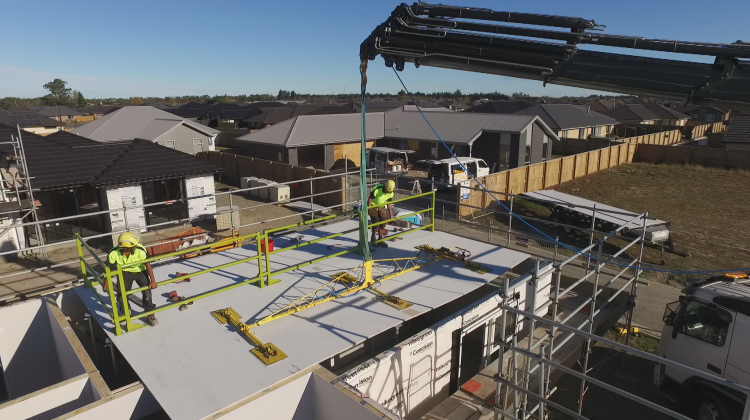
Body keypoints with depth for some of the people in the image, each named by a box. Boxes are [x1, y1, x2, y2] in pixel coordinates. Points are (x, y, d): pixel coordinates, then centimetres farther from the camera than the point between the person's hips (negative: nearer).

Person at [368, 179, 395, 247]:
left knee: (382, 224, 2)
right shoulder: (376, 190, -30)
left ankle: (380, 239, 15)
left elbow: (389, 204, 1)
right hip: (373, 207, -5)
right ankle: (373, 237, 14)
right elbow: (370, 199, -18)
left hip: (381, 207, 5)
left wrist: (391, 214, 4)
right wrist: (367, 210, -14)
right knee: (376, 223, -10)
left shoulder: (391, 193, -12)